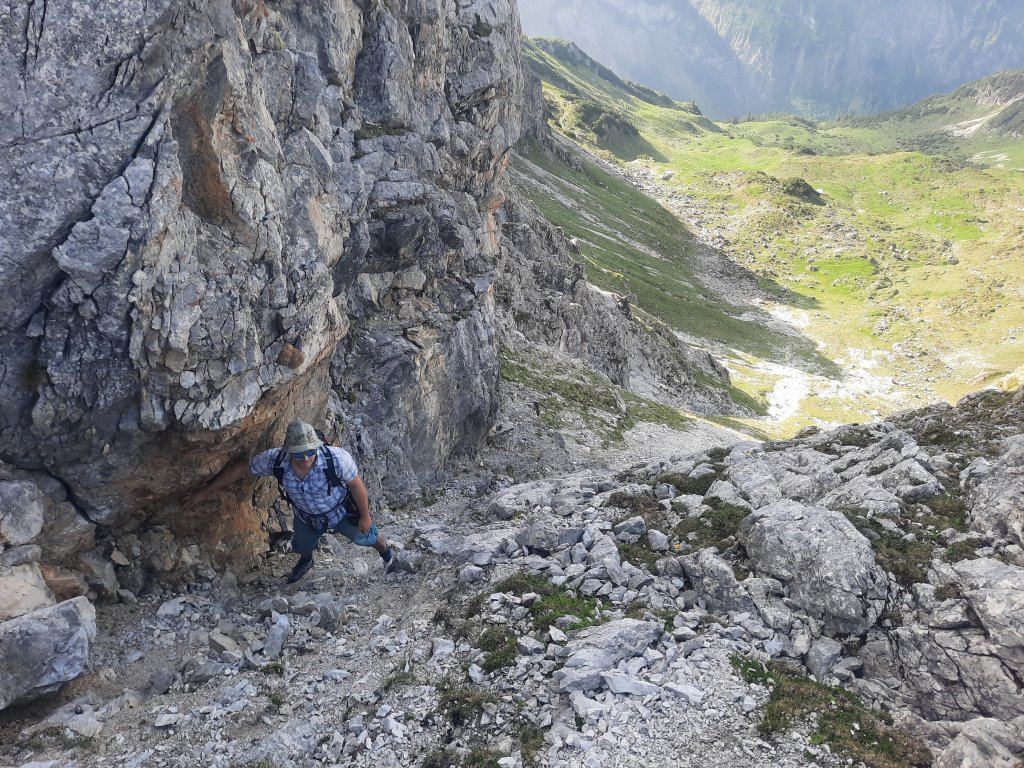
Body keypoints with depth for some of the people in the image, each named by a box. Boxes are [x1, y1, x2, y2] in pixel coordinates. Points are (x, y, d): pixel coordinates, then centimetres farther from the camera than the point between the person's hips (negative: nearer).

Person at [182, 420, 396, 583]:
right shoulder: (276, 460, -36)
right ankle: (305, 562, 71)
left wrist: (365, 516, -12)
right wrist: (204, 492, -17)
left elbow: (356, 485, -26)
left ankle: (387, 555, 60)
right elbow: (241, 468, -21)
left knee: (366, 536, 23)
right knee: (303, 546, 31)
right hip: (306, 516, 3)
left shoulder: (336, 458, -43)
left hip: (341, 512, -2)